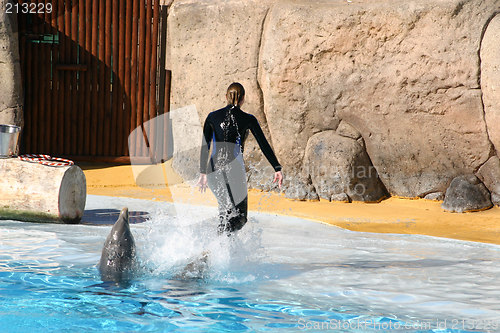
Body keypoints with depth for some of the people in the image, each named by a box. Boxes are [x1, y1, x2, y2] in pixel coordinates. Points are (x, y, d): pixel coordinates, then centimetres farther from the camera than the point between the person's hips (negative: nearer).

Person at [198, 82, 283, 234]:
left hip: (213, 171, 3)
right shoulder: (248, 119, 0)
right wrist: (277, 169, 9)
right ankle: (223, 237, -26)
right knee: (239, 217, 2)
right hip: (234, 171, -3)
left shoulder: (213, 117, 7)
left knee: (225, 206, 25)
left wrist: (203, 173, 11)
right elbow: (264, 145, 2)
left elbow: (205, 147, 6)